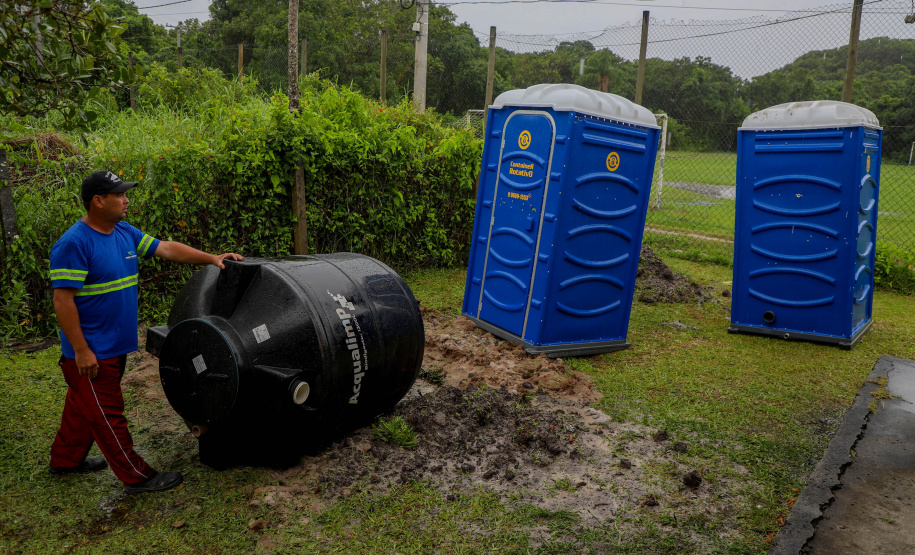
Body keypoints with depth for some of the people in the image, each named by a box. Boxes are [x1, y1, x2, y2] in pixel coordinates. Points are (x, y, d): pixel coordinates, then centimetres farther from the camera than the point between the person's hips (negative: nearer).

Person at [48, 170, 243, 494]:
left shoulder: (125, 233, 5)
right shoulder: (74, 244, -20)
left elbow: (167, 249, 10)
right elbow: (62, 300, -22)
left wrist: (211, 258, 2)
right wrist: (81, 351, -22)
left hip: (114, 346, 9)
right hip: (91, 352, -9)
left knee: (83, 406, 24)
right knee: (107, 415, 3)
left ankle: (65, 459, 42)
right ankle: (137, 477, 12)